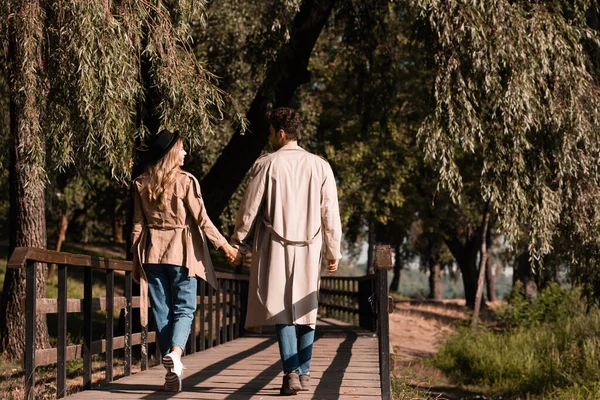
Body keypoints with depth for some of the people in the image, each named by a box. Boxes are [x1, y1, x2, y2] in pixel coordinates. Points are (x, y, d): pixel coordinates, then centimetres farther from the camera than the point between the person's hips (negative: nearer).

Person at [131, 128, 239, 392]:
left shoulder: (141, 184, 3)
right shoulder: (185, 181, -8)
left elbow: (138, 224, 6)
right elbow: (201, 219, -7)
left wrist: (136, 256, 13)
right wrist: (224, 244, 2)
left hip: (153, 252, 3)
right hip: (181, 252, -3)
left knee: (162, 311, 8)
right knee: (184, 308, 4)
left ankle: (171, 370, 8)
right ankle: (175, 352, -23)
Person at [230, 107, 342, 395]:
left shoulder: (266, 165, -7)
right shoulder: (320, 166, 1)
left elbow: (249, 209, -4)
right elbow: (330, 213, 2)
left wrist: (237, 241, 10)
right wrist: (333, 252, 9)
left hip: (275, 248, -3)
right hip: (309, 248, 3)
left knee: (282, 311, 1)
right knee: (305, 310, 13)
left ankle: (292, 373, -10)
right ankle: (304, 373, 17)